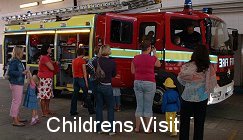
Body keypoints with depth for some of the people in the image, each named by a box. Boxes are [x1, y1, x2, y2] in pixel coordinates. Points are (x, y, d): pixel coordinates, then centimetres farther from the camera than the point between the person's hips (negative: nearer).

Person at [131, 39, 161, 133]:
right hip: (149, 83, -3)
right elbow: (159, 65, 14)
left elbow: (133, 71, 9)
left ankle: (137, 128, 18)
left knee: (139, 105, 12)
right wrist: (155, 54, 22)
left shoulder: (135, 58, 0)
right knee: (148, 107, 6)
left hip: (138, 82, 3)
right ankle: (148, 129, 14)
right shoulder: (152, 58, -8)